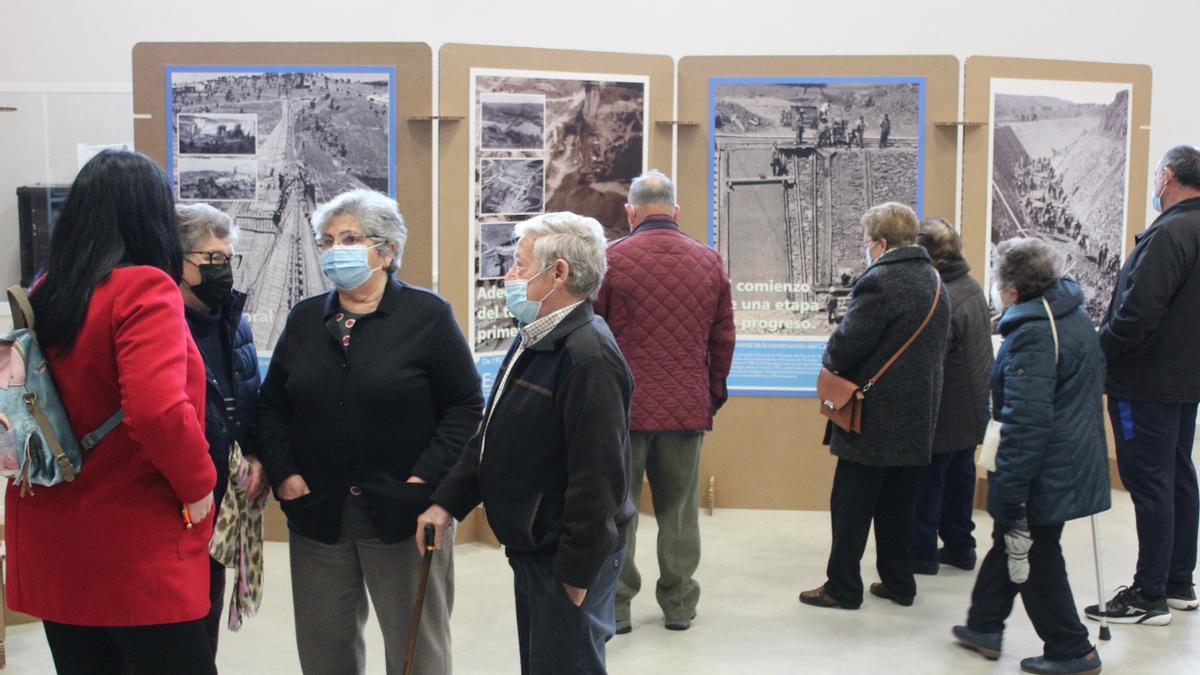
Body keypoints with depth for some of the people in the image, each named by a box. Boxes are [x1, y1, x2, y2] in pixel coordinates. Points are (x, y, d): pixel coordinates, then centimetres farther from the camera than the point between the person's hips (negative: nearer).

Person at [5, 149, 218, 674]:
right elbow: (158, 410, -26)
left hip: (51, 549, 7)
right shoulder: (143, 289, -16)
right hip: (137, 555, -7)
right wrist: (198, 484, -13)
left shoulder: (43, 293, 5)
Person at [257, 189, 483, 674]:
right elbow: (271, 406, 13)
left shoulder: (427, 315, -4)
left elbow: (466, 406, -6)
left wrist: (426, 479, -13)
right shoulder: (304, 319, 10)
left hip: (404, 513, -4)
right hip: (316, 513, 4)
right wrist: (283, 474, -1)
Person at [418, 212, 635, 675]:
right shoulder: (532, 341, 10)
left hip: (568, 557, -10)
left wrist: (578, 572, -22)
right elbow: (489, 436, 16)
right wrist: (448, 502, 8)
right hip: (531, 549, 10)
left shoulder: (589, 356, -24)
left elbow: (597, 476, -26)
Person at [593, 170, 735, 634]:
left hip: (623, 405, -3)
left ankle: (615, 605, 15)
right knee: (679, 509, 13)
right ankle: (678, 604, 21)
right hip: (688, 407, 3)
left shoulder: (611, 258, -7)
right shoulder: (710, 262, 4)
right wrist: (714, 398, 18)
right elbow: (723, 339, 8)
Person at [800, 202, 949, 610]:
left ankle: (842, 587, 9)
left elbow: (845, 345, -21)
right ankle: (899, 584, 24)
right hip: (917, 419, 8)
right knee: (898, 507, 17)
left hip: (874, 418, -8)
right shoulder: (934, 281, 11)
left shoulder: (880, 281, -18)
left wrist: (831, 361, 2)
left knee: (851, 507, 2)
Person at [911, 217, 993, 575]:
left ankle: (922, 552, 12)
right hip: (973, 408, 9)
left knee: (927, 481, 3)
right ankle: (960, 547, 28)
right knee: (959, 477, 18)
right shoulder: (972, 287, 6)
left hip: (944, 411, -9)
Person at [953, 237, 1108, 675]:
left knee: (1032, 559, 6)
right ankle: (984, 626, 32)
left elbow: (1026, 422, -28)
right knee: (1008, 542, 20)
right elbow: (1092, 384, 21)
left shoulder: (1031, 336, -24)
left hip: (1044, 475, -10)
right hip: (1075, 467, 10)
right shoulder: (1075, 316, 7)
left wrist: (1008, 490, -24)